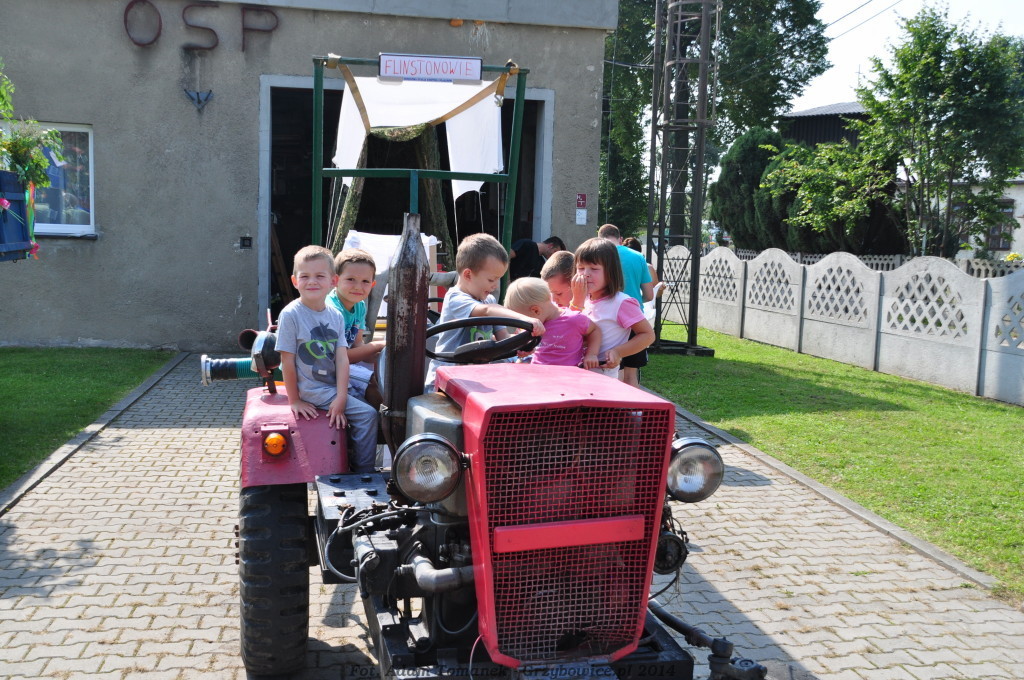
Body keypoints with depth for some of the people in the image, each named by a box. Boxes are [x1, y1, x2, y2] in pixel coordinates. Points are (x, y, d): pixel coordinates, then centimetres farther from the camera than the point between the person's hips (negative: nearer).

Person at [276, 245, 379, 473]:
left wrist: (341, 398, -11)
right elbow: (288, 361, -11)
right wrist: (294, 400, -9)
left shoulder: (336, 316, 4)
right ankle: (364, 472, 1)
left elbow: (342, 358, -2)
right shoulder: (291, 315, -13)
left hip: (334, 384, 7)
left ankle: (363, 473, 21)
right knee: (367, 415, -14)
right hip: (312, 390, -7)